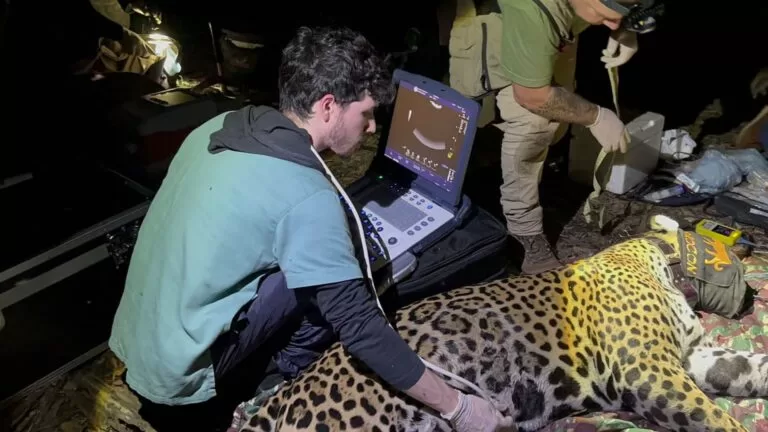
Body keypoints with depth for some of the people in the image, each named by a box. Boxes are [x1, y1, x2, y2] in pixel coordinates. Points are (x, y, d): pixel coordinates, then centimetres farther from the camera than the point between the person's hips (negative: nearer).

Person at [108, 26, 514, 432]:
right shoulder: (305, 196, -24)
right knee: (325, 274, -9)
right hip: (177, 373, -7)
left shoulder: (221, 125, 0)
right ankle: (286, 378, 11)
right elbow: (360, 326, -23)